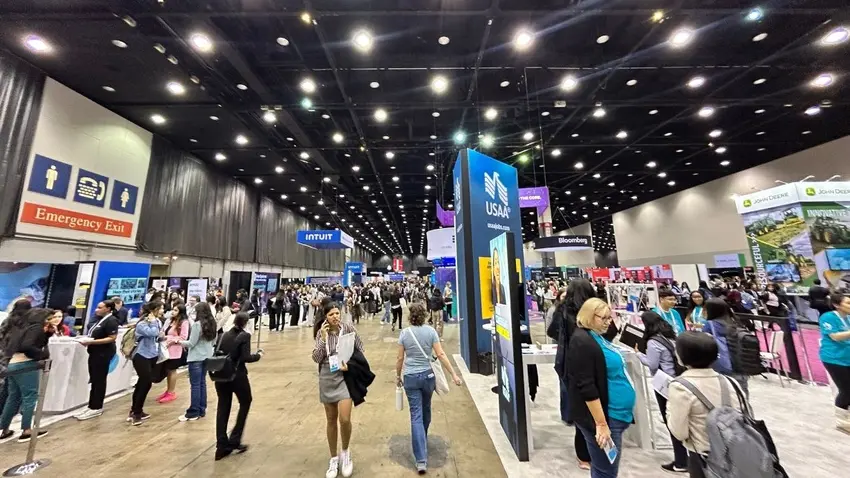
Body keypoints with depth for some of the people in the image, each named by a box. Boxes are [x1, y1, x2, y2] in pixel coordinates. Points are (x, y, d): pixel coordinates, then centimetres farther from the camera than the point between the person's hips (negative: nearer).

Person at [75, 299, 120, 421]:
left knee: (99, 380, 0)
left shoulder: (111, 320, -16)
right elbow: (96, 335, 19)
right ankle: (92, 406, 24)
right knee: (94, 380, 14)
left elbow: (112, 338, -21)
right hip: (95, 353, 9)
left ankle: (96, 408, 9)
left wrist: (91, 342, -23)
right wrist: (86, 340, 1)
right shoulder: (101, 319, 11)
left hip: (103, 354, -9)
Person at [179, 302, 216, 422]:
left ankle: (193, 413, 9)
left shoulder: (197, 324, -18)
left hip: (196, 358, -7)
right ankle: (202, 410, 22)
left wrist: (178, 341, 0)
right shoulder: (213, 324, 4)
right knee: (202, 383, 15)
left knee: (195, 385, 1)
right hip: (207, 356, 7)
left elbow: (191, 343, -14)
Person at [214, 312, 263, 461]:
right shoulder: (245, 336, -12)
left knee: (223, 408, 12)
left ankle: (222, 446, 17)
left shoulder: (225, 335, 5)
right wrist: (258, 355, -2)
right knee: (245, 403, 16)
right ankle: (234, 440, 16)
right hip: (237, 375, -5)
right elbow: (246, 358, -19)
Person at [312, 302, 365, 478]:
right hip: (327, 378, 2)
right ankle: (334, 458, 35)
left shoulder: (348, 328, -10)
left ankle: (345, 452, 19)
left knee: (344, 419, -12)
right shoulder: (321, 333, -4)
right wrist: (323, 338, -19)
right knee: (331, 420, 14)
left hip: (345, 376, -2)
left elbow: (360, 350, -3)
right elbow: (316, 358, -8)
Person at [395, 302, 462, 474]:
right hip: (427, 375, 1)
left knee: (416, 416, 3)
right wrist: (454, 374, -7)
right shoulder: (431, 331, -9)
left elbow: (400, 359, -2)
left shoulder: (404, 333, -7)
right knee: (425, 410, 24)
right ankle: (423, 439, 48)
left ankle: (421, 460, 1)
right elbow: (440, 355, -12)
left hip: (410, 377, -1)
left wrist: (398, 376, 13)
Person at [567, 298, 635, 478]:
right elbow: (587, 388, -24)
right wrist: (601, 424, -23)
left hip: (613, 413, 10)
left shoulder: (596, 337, 7)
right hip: (604, 416, -10)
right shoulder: (582, 342, -23)